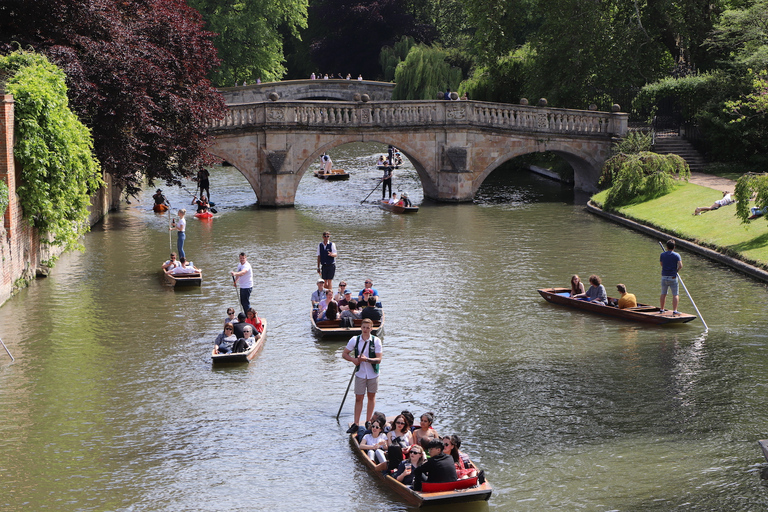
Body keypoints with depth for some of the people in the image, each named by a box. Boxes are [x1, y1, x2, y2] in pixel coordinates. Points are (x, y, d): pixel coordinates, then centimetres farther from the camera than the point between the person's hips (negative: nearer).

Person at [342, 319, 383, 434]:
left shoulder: (376, 341, -9)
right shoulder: (354, 340, -4)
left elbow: (379, 359, -13)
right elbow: (344, 354, 4)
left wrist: (367, 359, -28)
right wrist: (353, 359, -15)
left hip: (373, 373, 0)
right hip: (360, 373, 1)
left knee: (371, 397, 10)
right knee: (358, 398, 1)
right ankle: (356, 423, 4)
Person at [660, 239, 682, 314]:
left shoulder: (662, 255, 2)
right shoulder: (676, 255, -7)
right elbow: (680, 265, -16)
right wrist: (677, 270, 3)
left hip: (664, 277, 4)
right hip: (673, 277, -4)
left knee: (663, 294, 15)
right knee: (675, 294, 1)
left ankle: (661, 309, 22)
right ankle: (674, 310, -5)